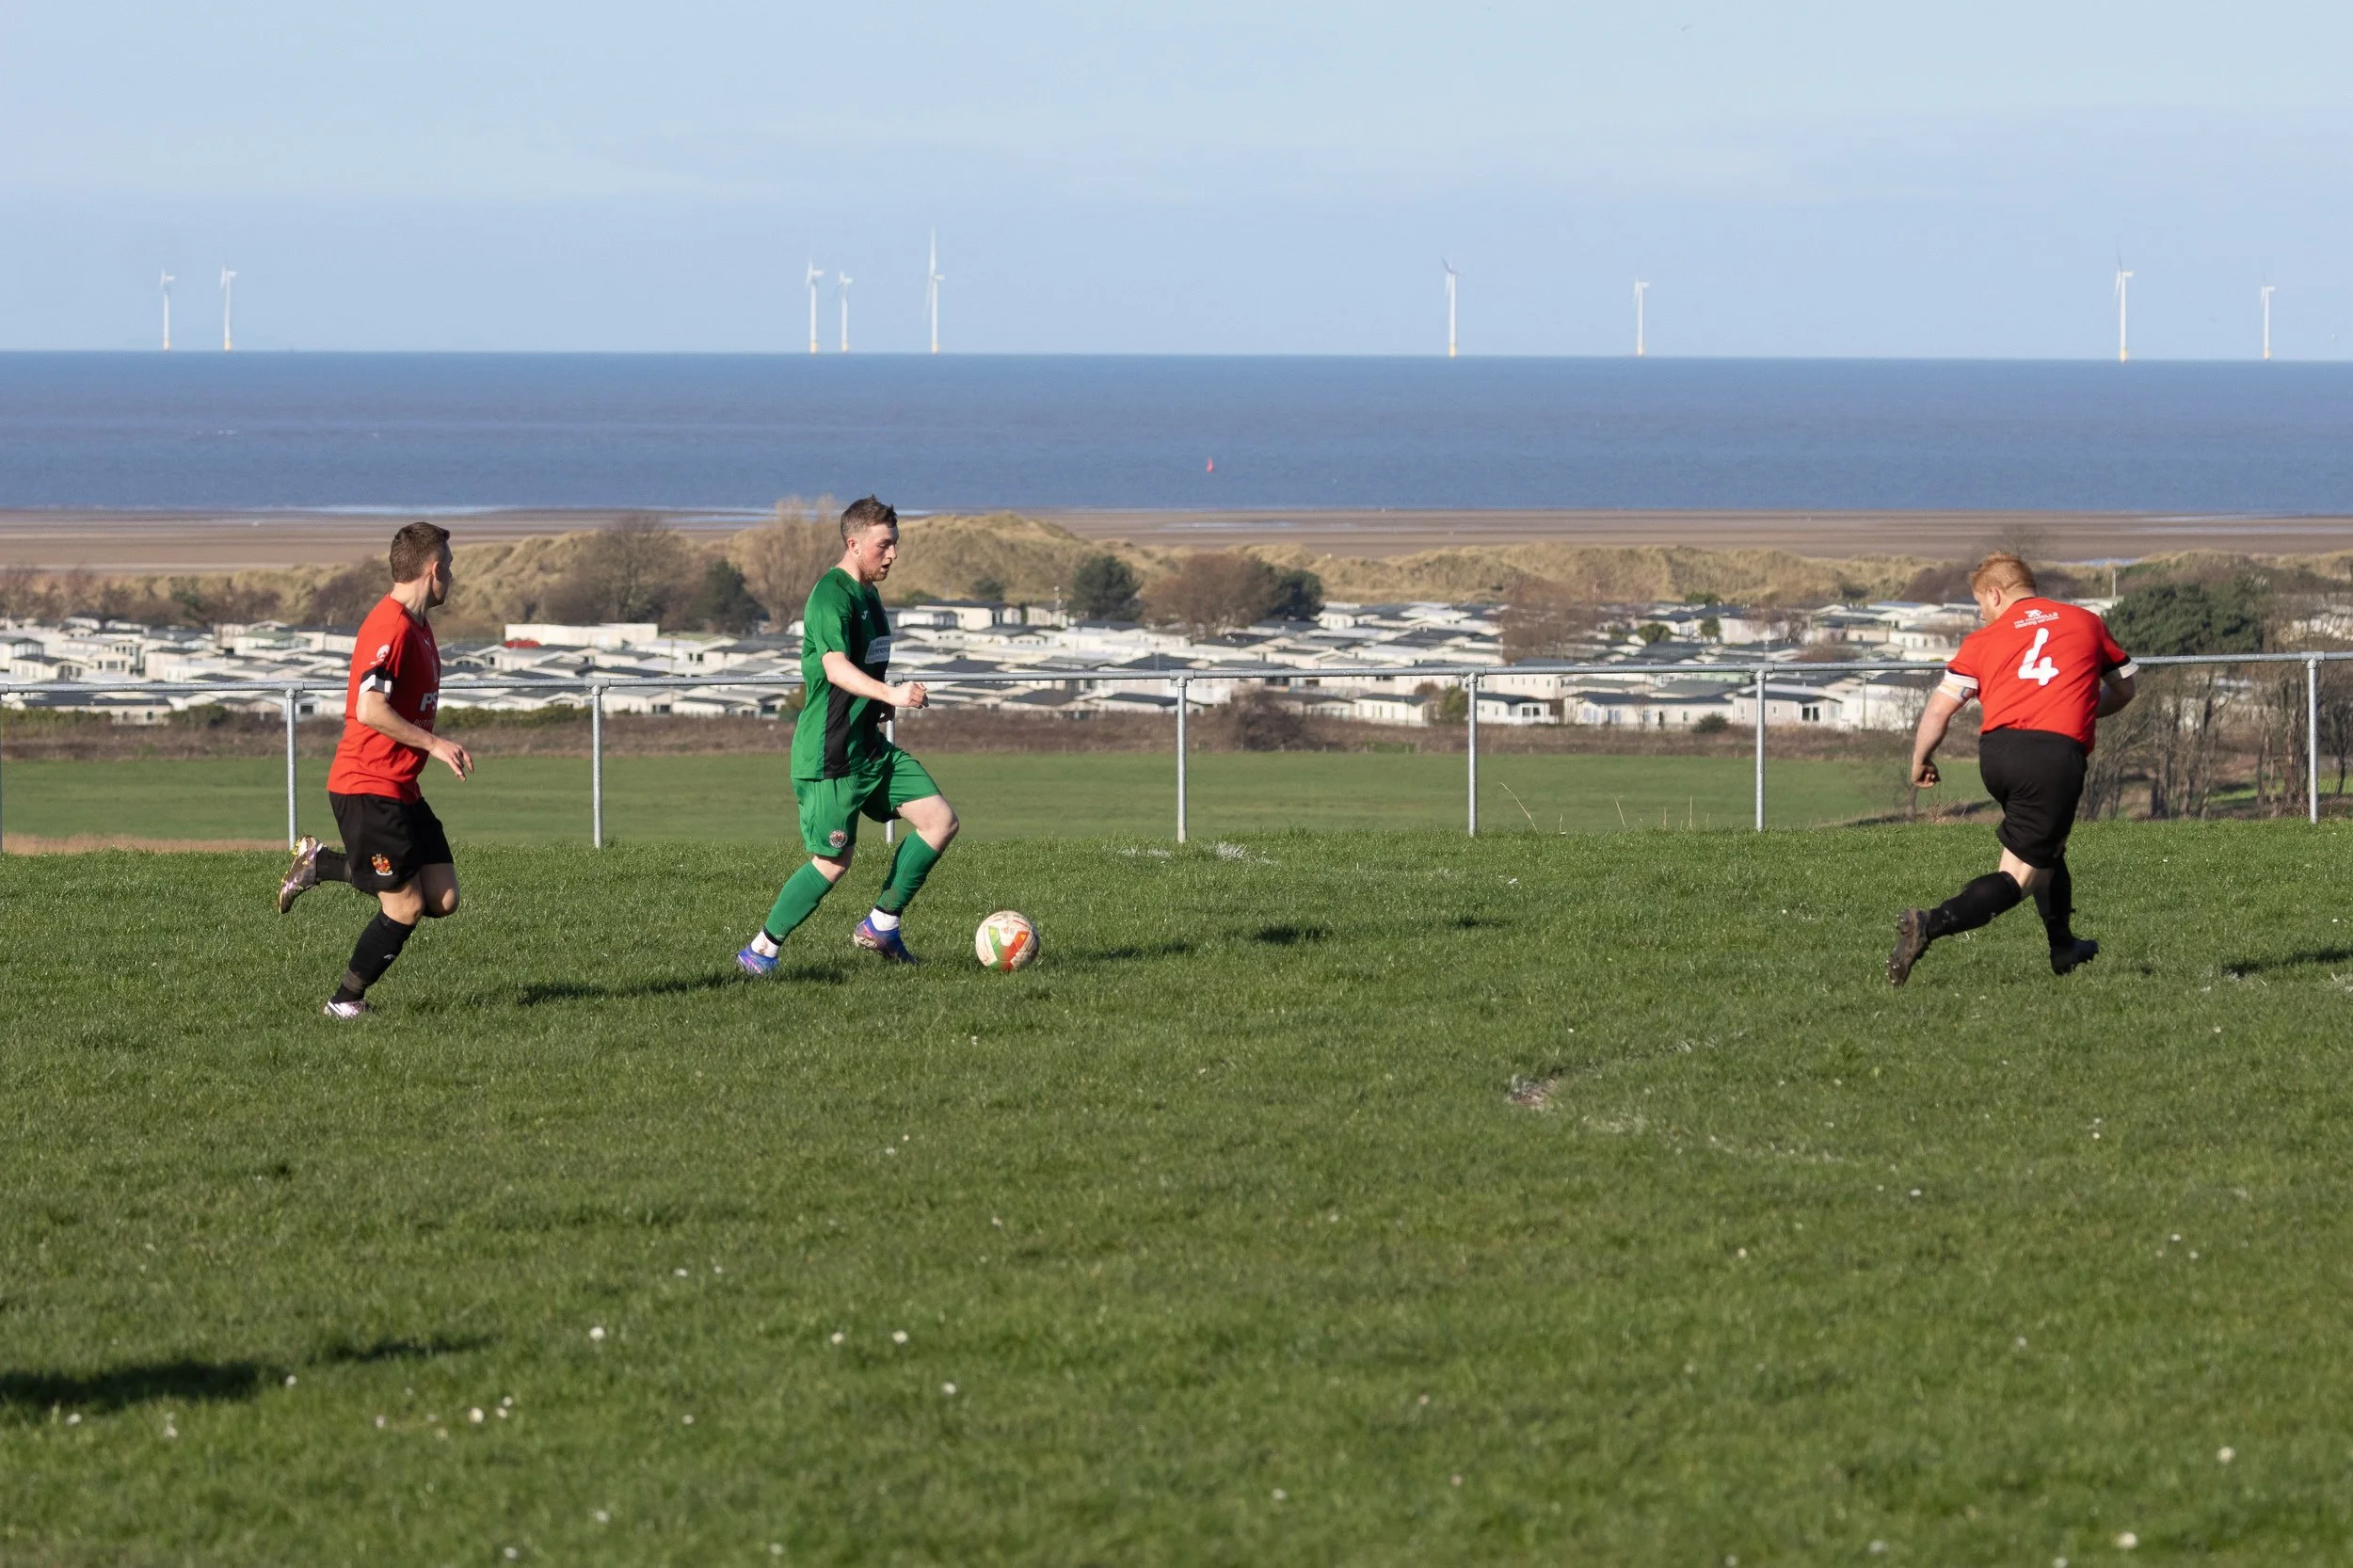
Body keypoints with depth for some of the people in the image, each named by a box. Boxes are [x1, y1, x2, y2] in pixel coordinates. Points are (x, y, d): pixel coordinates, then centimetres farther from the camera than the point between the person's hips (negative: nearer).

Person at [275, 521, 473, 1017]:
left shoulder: (417, 626, 15)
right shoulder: (391, 627, -17)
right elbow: (370, 710, -24)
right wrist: (433, 743, -19)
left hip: (401, 789, 10)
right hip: (368, 789, -10)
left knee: (443, 898, 2)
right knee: (406, 907, -8)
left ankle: (321, 864, 15)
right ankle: (345, 1001, 8)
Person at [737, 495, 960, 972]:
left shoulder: (867, 594, 15)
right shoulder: (832, 595, -16)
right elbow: (836, 668, -31)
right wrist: (889, 694, -44)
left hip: (869, 745, 9)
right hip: (829, 750, -9)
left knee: (941, 819, 0)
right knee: (834, 860, -7)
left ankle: (881, 926, 8)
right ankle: (760, 951, 7)